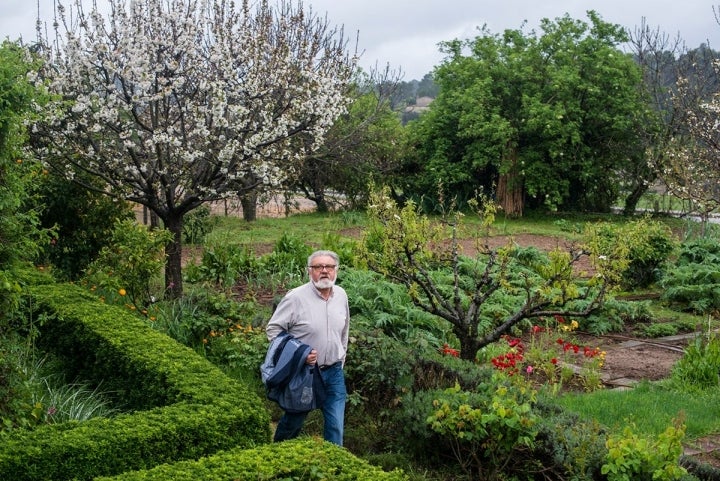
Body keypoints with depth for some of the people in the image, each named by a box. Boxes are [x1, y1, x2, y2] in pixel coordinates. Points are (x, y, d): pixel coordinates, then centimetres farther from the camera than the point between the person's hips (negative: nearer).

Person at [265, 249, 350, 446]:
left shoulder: (341, 295, 2)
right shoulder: (296, 297, -15)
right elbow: (273, 329, -11)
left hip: (334, 372, 4)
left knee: (336, 425, 3)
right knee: (294, 421, 14)